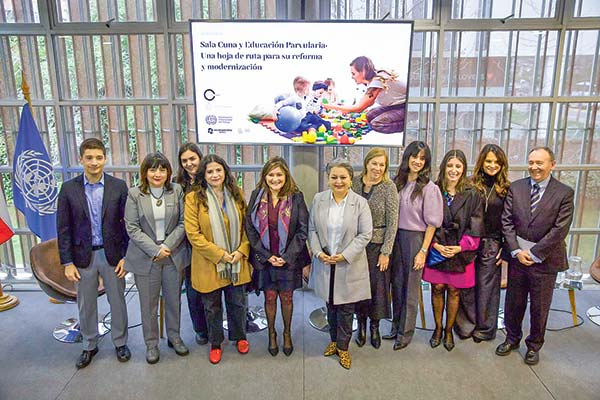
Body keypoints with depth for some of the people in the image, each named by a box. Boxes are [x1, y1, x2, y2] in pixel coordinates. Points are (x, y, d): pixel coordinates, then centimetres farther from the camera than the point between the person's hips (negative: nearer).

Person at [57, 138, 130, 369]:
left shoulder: (118, 187, -5)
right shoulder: (69, 189, -3)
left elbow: (127, 223, -3)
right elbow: (64, 229, -1)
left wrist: (126, 256, -7)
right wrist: (67, 262, -5)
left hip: (112, 254, -1)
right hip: (83, 256, 1)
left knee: (117, 302, 12)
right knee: (86, 305, 15)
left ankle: (120, 342, 32)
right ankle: (89, 346, 35)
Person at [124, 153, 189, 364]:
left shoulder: (177, 191, -1)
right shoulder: (134, 194, -4)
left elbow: (183, 223, -1)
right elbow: (132, 228, -7)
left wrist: (168, 246, -12)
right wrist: (155, 250, -14)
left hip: (173, 255, 2)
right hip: (146, 257, -1)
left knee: (173, 299, 14)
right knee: (148, 303, 8)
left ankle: (174, 337, 33)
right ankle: (151, 344, 26)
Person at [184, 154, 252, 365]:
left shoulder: (237, 195, 1)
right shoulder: (194, 198, -10)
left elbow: (246, 226, 4)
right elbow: (193, 234, -13)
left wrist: (241, 251, -10)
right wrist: (219, 254, -16)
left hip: (237, 262, 3)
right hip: (209, 264, -2)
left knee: (238, 303, 17)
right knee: (212, 307, 14)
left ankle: (239, 337, 40)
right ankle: (215, 344, 35)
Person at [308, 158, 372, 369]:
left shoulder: (360, 203, -8)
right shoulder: (318, 200, -1)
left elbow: (365, 234, -9)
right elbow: (312, 229, 3)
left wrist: (345, 255, -15)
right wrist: (318, 252, -10)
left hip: (349, 265, -2)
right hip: (324, 263, 3)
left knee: (346, 308, 8)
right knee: (330, 305, 17)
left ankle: (343, 346, 26)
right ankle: (334, 340, 37)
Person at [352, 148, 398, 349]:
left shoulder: (389, 187, -9)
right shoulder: (354, 182, -2)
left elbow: (392, 222, -9)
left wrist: (386, 252, -11)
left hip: (378, 244, -2)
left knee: (377, 285, 6)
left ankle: (374, 326, 28)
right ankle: (361, 323, 30)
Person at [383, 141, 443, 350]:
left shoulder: (429, 188, -10)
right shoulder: (397, 182, 4)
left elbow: (432, 223, -9)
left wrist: (423, 251, -12)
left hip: (415, 238, -4)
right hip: (396, 237, 5)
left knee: (410, 288, 7)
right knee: (396, 284, 14)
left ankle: (405, 333, 23)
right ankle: (396, 327, 30)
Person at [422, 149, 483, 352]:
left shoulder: (471, 195, -3)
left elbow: (475, 226, -4)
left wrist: (460, 247, -13)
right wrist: (435, 244, -11)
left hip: (460, 251, 0)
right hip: (436, 250, 1)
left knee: (454, 290, 9)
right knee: (437, 288, 9)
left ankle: (449, 331, 28)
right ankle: (438, 328, 27)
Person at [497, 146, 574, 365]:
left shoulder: (564, 193, -6)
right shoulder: (515, 188, 2)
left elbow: (560, 229, -11)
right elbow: (507, 222, 0)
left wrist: (534, 254, -13)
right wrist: (517, 251, -8)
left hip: (545, 259, -2)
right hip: (518, 255, 2)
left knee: (539, 307, 11)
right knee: (513, 302, 14)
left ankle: (534, 346, 32)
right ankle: (512, 339, 35)